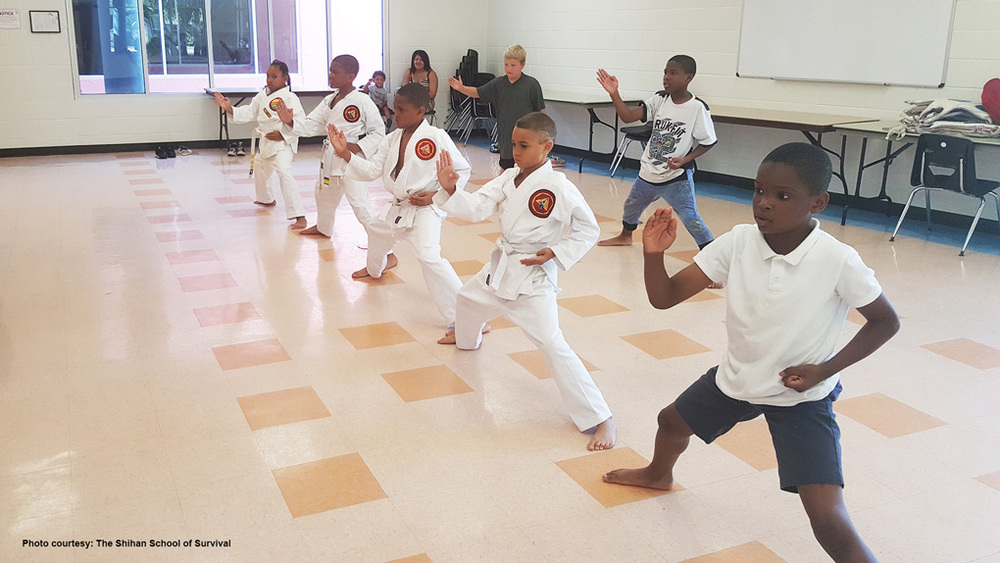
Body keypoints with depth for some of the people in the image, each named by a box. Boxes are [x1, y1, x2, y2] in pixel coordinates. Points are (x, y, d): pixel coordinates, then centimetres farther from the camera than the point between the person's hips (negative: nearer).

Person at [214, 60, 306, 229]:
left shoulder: (290, 98, -15)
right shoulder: (261, 96, 8)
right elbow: (249, 113, 10)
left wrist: (283, 134, -24)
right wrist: (229, 108, -2)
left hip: (283, 142, -9)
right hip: (266, 142, 9)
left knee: (284, 173, -27)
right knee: (260, 171, 27)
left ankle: (299, 216, -29)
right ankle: (266, 199, 58)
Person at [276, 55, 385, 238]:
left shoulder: (362, 102, -16)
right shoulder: (329, 101, 6)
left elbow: (378, 131, -13)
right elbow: (311, 125, 6)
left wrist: (357, 147, -23)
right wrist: (290, 121, -11)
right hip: (330, 155, 9)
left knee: (359, 201, -15)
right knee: (324, 193, 26)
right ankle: (323, 227, 51)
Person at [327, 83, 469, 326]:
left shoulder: (436, 137, -18)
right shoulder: (393, 139, 3)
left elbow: (462, 170, -13)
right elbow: (371, 169, 0)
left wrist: (436, 195, -20)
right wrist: (345, 152, -12)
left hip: (425, 208, -9)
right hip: (398, 206, 9)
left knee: (429, 257, -28)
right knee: (376, 230, 32)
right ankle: (376, 266, 69)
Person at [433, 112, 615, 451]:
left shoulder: (559, 188, -20)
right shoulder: (509, 178, 0)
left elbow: (589, 231, -14)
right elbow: (476, 207, -6)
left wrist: (555, 253, -25)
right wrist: (450, 189, -22)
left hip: (534, 274, -8)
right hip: (501, 266, 8)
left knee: (552, 345, -18)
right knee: (469, 298, 33)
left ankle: (600, 420, -12)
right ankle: (467, 338, 71)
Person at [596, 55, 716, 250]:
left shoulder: (697, 108, -16)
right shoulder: (660, 100, -4)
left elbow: (707, 143, -9)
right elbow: (628, 116, -9)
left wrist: (684, 159, -21)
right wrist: (614, 93, -21)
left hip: (677, 178, -6)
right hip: (648, 172, 6)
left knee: (690, 217, -16)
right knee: (631, 205, 26)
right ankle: (625, 236, 55)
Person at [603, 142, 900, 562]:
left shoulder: (839, 262, -27)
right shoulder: (738, 242, -18)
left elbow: (885, 322, -11)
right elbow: (664, 298, -17)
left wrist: (825, 369, -19)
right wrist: (654, 254, -36)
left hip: (801, 396, -5)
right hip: (736, 377, 5)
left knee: (829, 522, -18)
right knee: (672, 421, 29)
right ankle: (659, 474, 66)